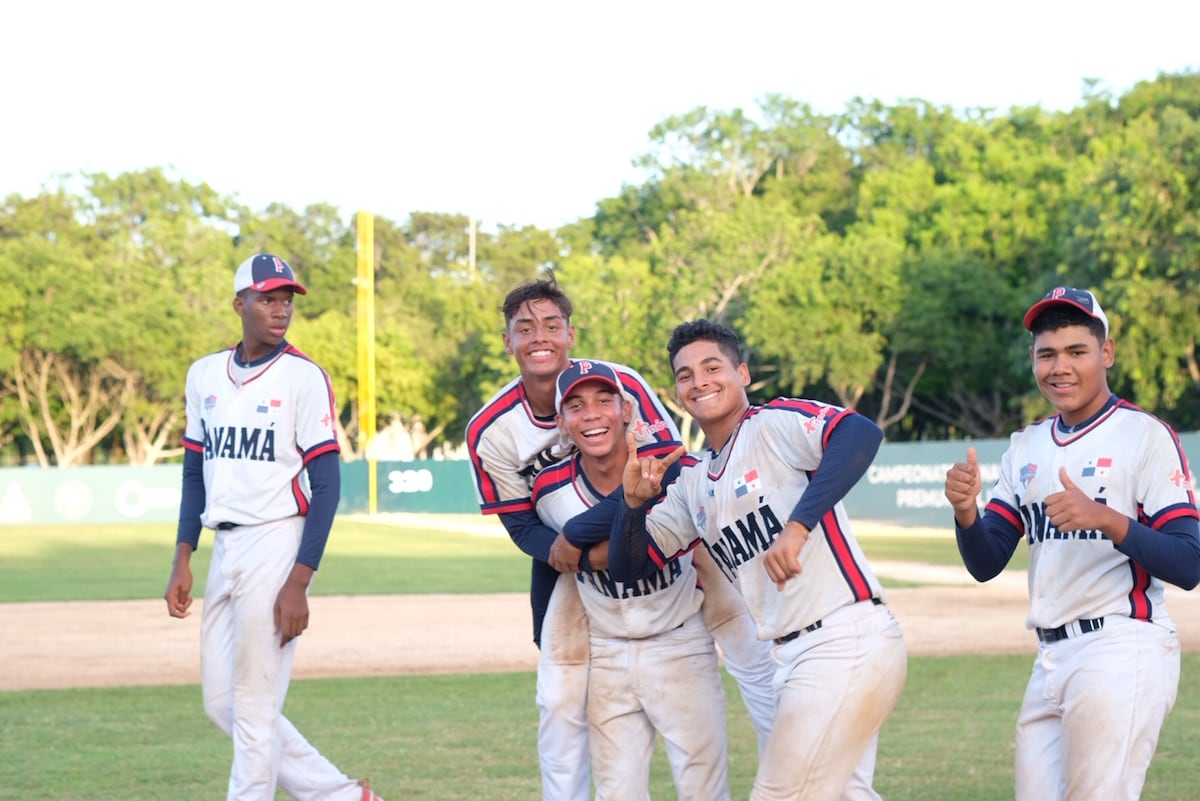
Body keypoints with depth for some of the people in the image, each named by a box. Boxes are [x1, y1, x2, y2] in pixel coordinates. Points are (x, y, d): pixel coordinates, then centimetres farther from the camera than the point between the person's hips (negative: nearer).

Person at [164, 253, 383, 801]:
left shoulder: (304, 376, -8)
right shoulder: (205, 374, 10)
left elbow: (326, 485, -11)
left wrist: (298, 583, -17)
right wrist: (182, 562, 9)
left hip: (275, 545, -7)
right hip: (224, 550, 7)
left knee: (255, 705, -4)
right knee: (221, 704, 10)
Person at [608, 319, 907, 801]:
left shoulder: (775, 424, -6)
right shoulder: (691, 485, 17)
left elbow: (862, 434, -25)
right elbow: (628, 567, 17)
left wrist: (798, 525, -32)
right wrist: (633, 502, -3)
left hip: (850, 643, -8)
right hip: (793, 658, 8)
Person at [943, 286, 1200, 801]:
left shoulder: (1145, 435, -5)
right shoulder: (1026, 447, 15)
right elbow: (985, 565, 11)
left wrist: (1108, 520, -27)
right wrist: (966, 512, -11)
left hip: (1122, 651, -7)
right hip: (1051, 660, 7)